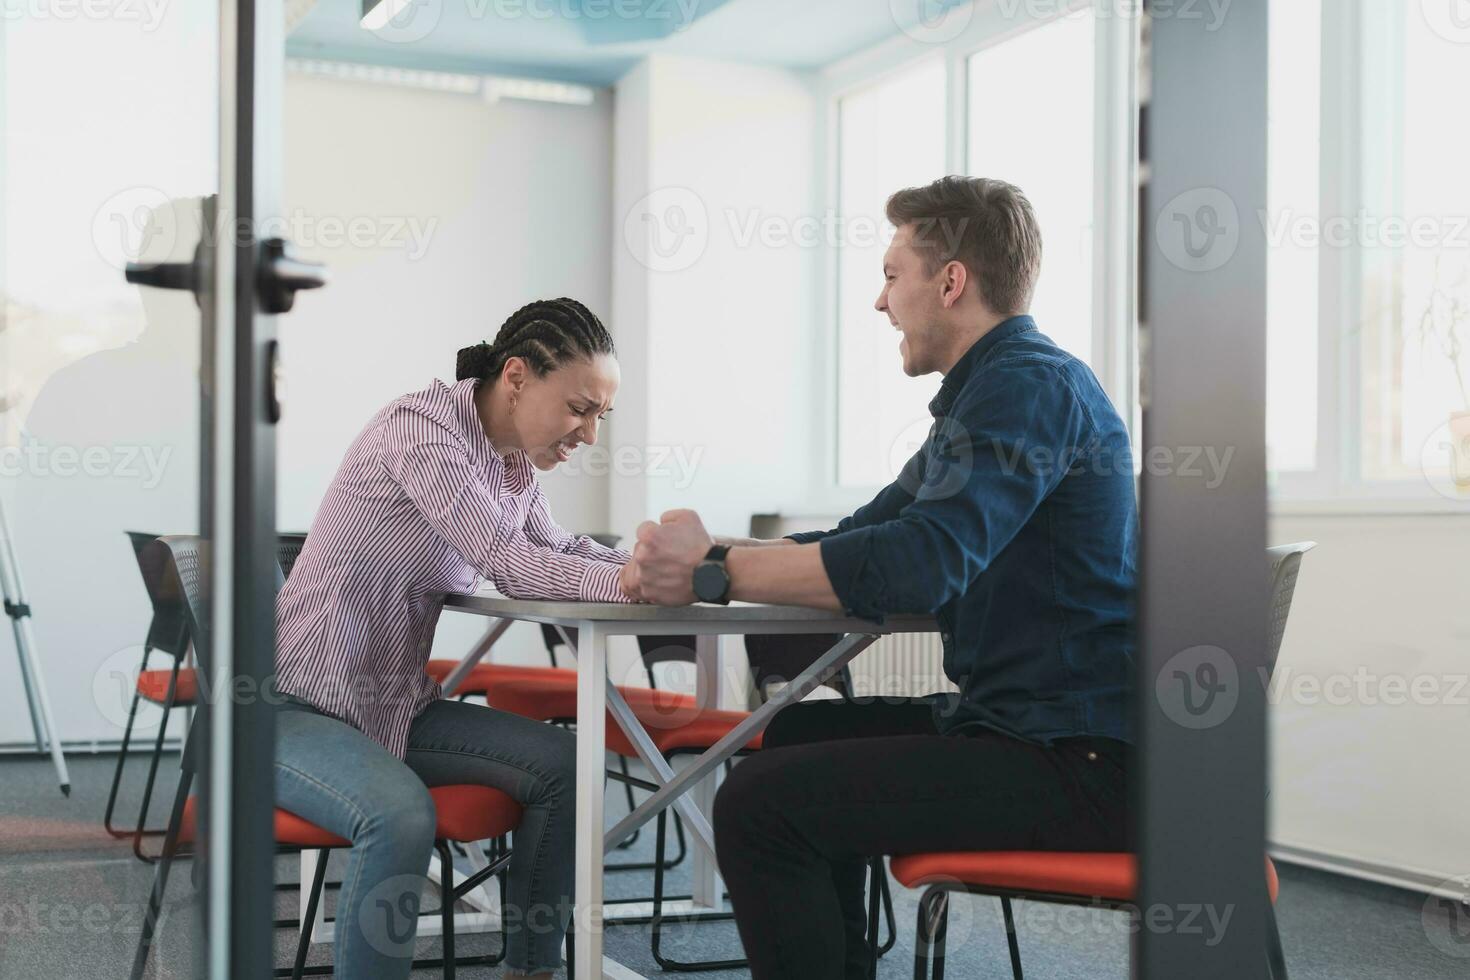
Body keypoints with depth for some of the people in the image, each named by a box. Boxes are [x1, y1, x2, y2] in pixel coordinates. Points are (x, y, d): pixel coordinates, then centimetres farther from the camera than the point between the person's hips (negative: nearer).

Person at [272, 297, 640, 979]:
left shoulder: (513, 460, 6)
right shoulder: (422, 424, -19)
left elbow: (558, 551, 16)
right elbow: (509, 564, -26)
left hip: (395, 709, 9)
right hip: (293, 710, -8)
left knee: (563, 765, -2)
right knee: (403, 814, -35)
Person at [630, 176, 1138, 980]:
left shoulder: (1028, 386, -15)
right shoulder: (994, 390, 19)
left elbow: (921, 564, -29)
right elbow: (865, 536, 21)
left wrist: (713, 575, -20)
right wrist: (710, 551, 6)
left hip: (1078, 763, -11)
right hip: (1024, 724, 11)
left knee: (760, 802, -18)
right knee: (798, 736, 24)